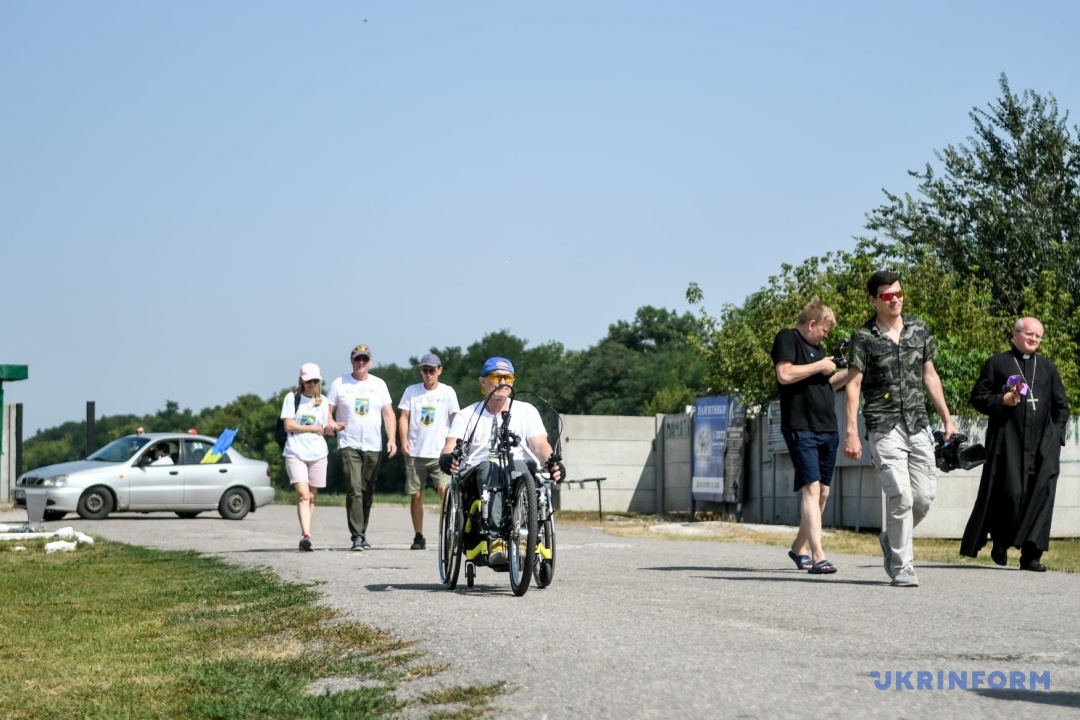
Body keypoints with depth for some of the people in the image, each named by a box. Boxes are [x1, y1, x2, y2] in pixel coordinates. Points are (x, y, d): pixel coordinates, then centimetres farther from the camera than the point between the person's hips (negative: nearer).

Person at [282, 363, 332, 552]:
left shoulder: (323, 401, 13)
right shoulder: (292, 398, 3)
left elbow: (325, 429, 13)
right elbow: (289, 426, -4)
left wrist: (330, 428, -9)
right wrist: (313, 428, -4)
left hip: (318, 453, 4)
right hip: (296, 453, -4)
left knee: (311, 497, 5)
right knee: (303, 494, -18)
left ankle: (305, 538, 12)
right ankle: (306, 535, -29)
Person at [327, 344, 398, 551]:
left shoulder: (379, 384, 11)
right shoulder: (339, 384, 5)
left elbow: (388, 413, 9)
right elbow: (328, 410, 5)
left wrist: (392, 439, -2)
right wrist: (331, 423, -18)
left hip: (374, 447, 3)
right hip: (349, 446, -3)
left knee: (368, 493, 7)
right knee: (354, 490, -15)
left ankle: (362, 534, 18)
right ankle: (357, 536, -18)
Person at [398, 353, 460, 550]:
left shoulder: (447, 392, 5)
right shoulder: (411, 391, 9)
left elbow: (456, 419, 3)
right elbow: (404, 417, 6)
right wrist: (404, 440, -10)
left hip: (440, 452, -2)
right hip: (415, 453, 2)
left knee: (444, 489, -19)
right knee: (416, 495, 4)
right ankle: (418, 537, 13)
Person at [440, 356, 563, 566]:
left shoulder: (526, 411, 15)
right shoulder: (467, 416, 14)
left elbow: (540, 444, -1)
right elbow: (450, 447, -1)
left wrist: (551, 462, -25)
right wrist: (447, 459, -28)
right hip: (476, 476, 0)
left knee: (519, 467, -35)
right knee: (488, 467, -36)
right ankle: (495, 539, -52)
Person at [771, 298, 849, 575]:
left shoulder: (817, 347, 22)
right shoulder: (787, 338, -4)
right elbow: (785, 375, -18)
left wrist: (849, 373, 14)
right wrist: (819, 366, -10)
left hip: (827, 429, 9)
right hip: (801, 428, -9)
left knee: (823, 492, 11)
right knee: (811, 488, -16)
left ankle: (799, 548, 25)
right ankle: (818, 557, -23)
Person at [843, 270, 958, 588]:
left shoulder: (919, 330, 10)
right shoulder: (864, 337, -3)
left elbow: (930, 375, 17)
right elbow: (853, 385, -5)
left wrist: (947, 419, 14)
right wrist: (851, 433, -12)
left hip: (918, 424, 5)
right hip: (884, 427, -4)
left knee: (925, 495, 2)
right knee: (900, 496, -13)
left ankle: (891, 539, 28)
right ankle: (902, 567, -3)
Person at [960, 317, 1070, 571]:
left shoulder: (1048, 368, 18)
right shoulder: (997, 364, 7)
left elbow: (1061, 406, 20)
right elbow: (978, 397, 5)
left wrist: (1056, 435, 6)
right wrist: (1002, 401, -12)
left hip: (1042, 444, 3)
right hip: (1007, 442, -3)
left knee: (1041, 494, -7)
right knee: (1010, 493, -11)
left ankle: (1031, 554, -5)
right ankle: (1001, 542, 13)